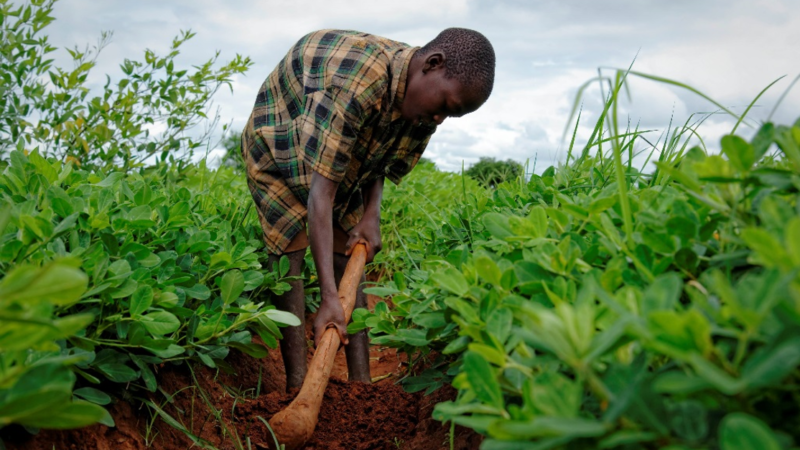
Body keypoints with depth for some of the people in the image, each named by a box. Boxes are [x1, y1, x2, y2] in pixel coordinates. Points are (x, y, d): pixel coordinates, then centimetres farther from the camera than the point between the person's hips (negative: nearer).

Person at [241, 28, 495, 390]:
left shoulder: (423, 106, -17)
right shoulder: (357, 81, -42)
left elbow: (380, 164, 1)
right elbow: (321, 189, -44)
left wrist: (370, 215, -17)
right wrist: (329, 299, -47)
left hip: (346, 161, 6)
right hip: (278, 149, -6)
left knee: (348, 258, -3)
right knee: (289, 251, -18)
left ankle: (361, 382, -2)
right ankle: (297, 386, -14)